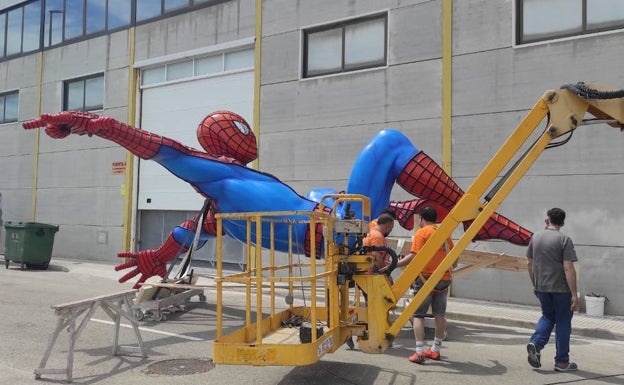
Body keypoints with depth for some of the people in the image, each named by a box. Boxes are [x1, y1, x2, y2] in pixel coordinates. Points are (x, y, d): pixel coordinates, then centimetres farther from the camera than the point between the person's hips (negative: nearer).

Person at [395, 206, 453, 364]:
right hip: (444, 279, 6)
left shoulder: (421, 233, -7)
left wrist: (394, 264, -17)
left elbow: (414, 256, -18)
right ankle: (435, 350, 21)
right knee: (440, 314, 13)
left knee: (418, 315, 1)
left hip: (425, 278, -6)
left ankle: (419, 352, -4)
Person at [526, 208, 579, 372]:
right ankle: (562, 362, 15)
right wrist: (574, 294, -13)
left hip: (541, 288, 4)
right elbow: (568, 268, -16)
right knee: (563, 322, 8)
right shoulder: (564, 240, -10)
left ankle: (535, 343, -1)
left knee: (547, 317, 21)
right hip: (561, 289, -4)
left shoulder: (535, 237, 5)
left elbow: (529, 263, 11)